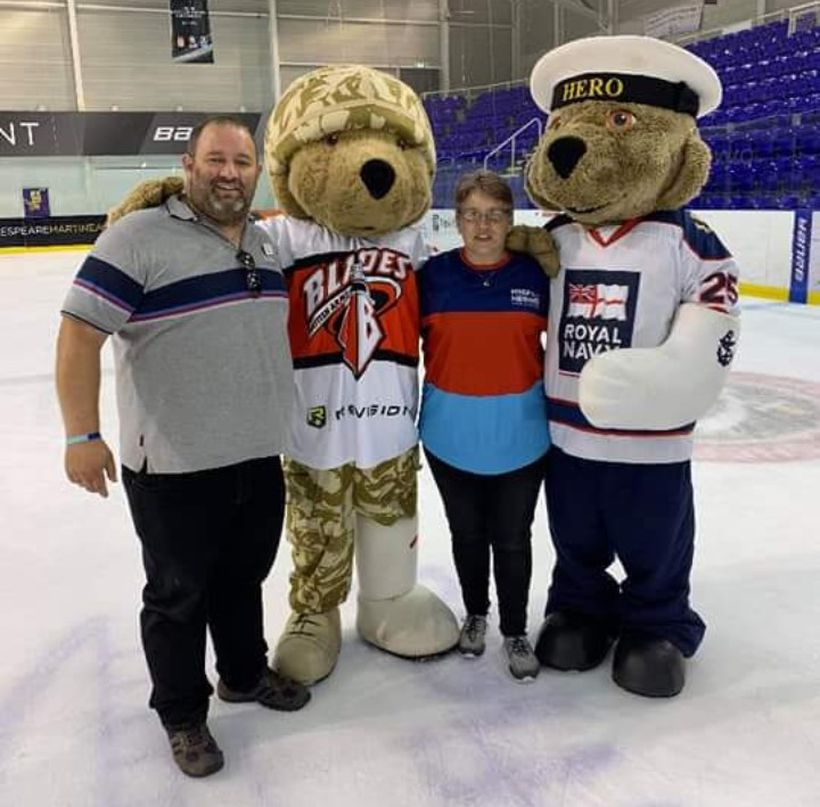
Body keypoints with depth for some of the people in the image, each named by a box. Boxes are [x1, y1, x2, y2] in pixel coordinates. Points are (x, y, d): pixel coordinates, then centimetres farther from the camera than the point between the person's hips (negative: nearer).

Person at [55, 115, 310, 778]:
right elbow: (81, 332, -15)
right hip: (174, 469, -6)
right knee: (178, 594, 11)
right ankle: (182, 715, 31)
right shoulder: (139, 237, -14)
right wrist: (83, 434, -19)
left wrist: (278, 421, 22)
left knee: (243, 577, 22)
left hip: (260, 457, 6)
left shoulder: (267, 244, 8)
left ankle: (245, 674, 45)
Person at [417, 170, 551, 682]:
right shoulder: (434, 274, -4)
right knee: (468, 533, 17)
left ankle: (516, 631, 29)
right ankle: (475, 614, 41)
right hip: (451, 434, 1)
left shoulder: (536, 274, -4)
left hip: (520, 436, 0)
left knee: (512, 539, 9)